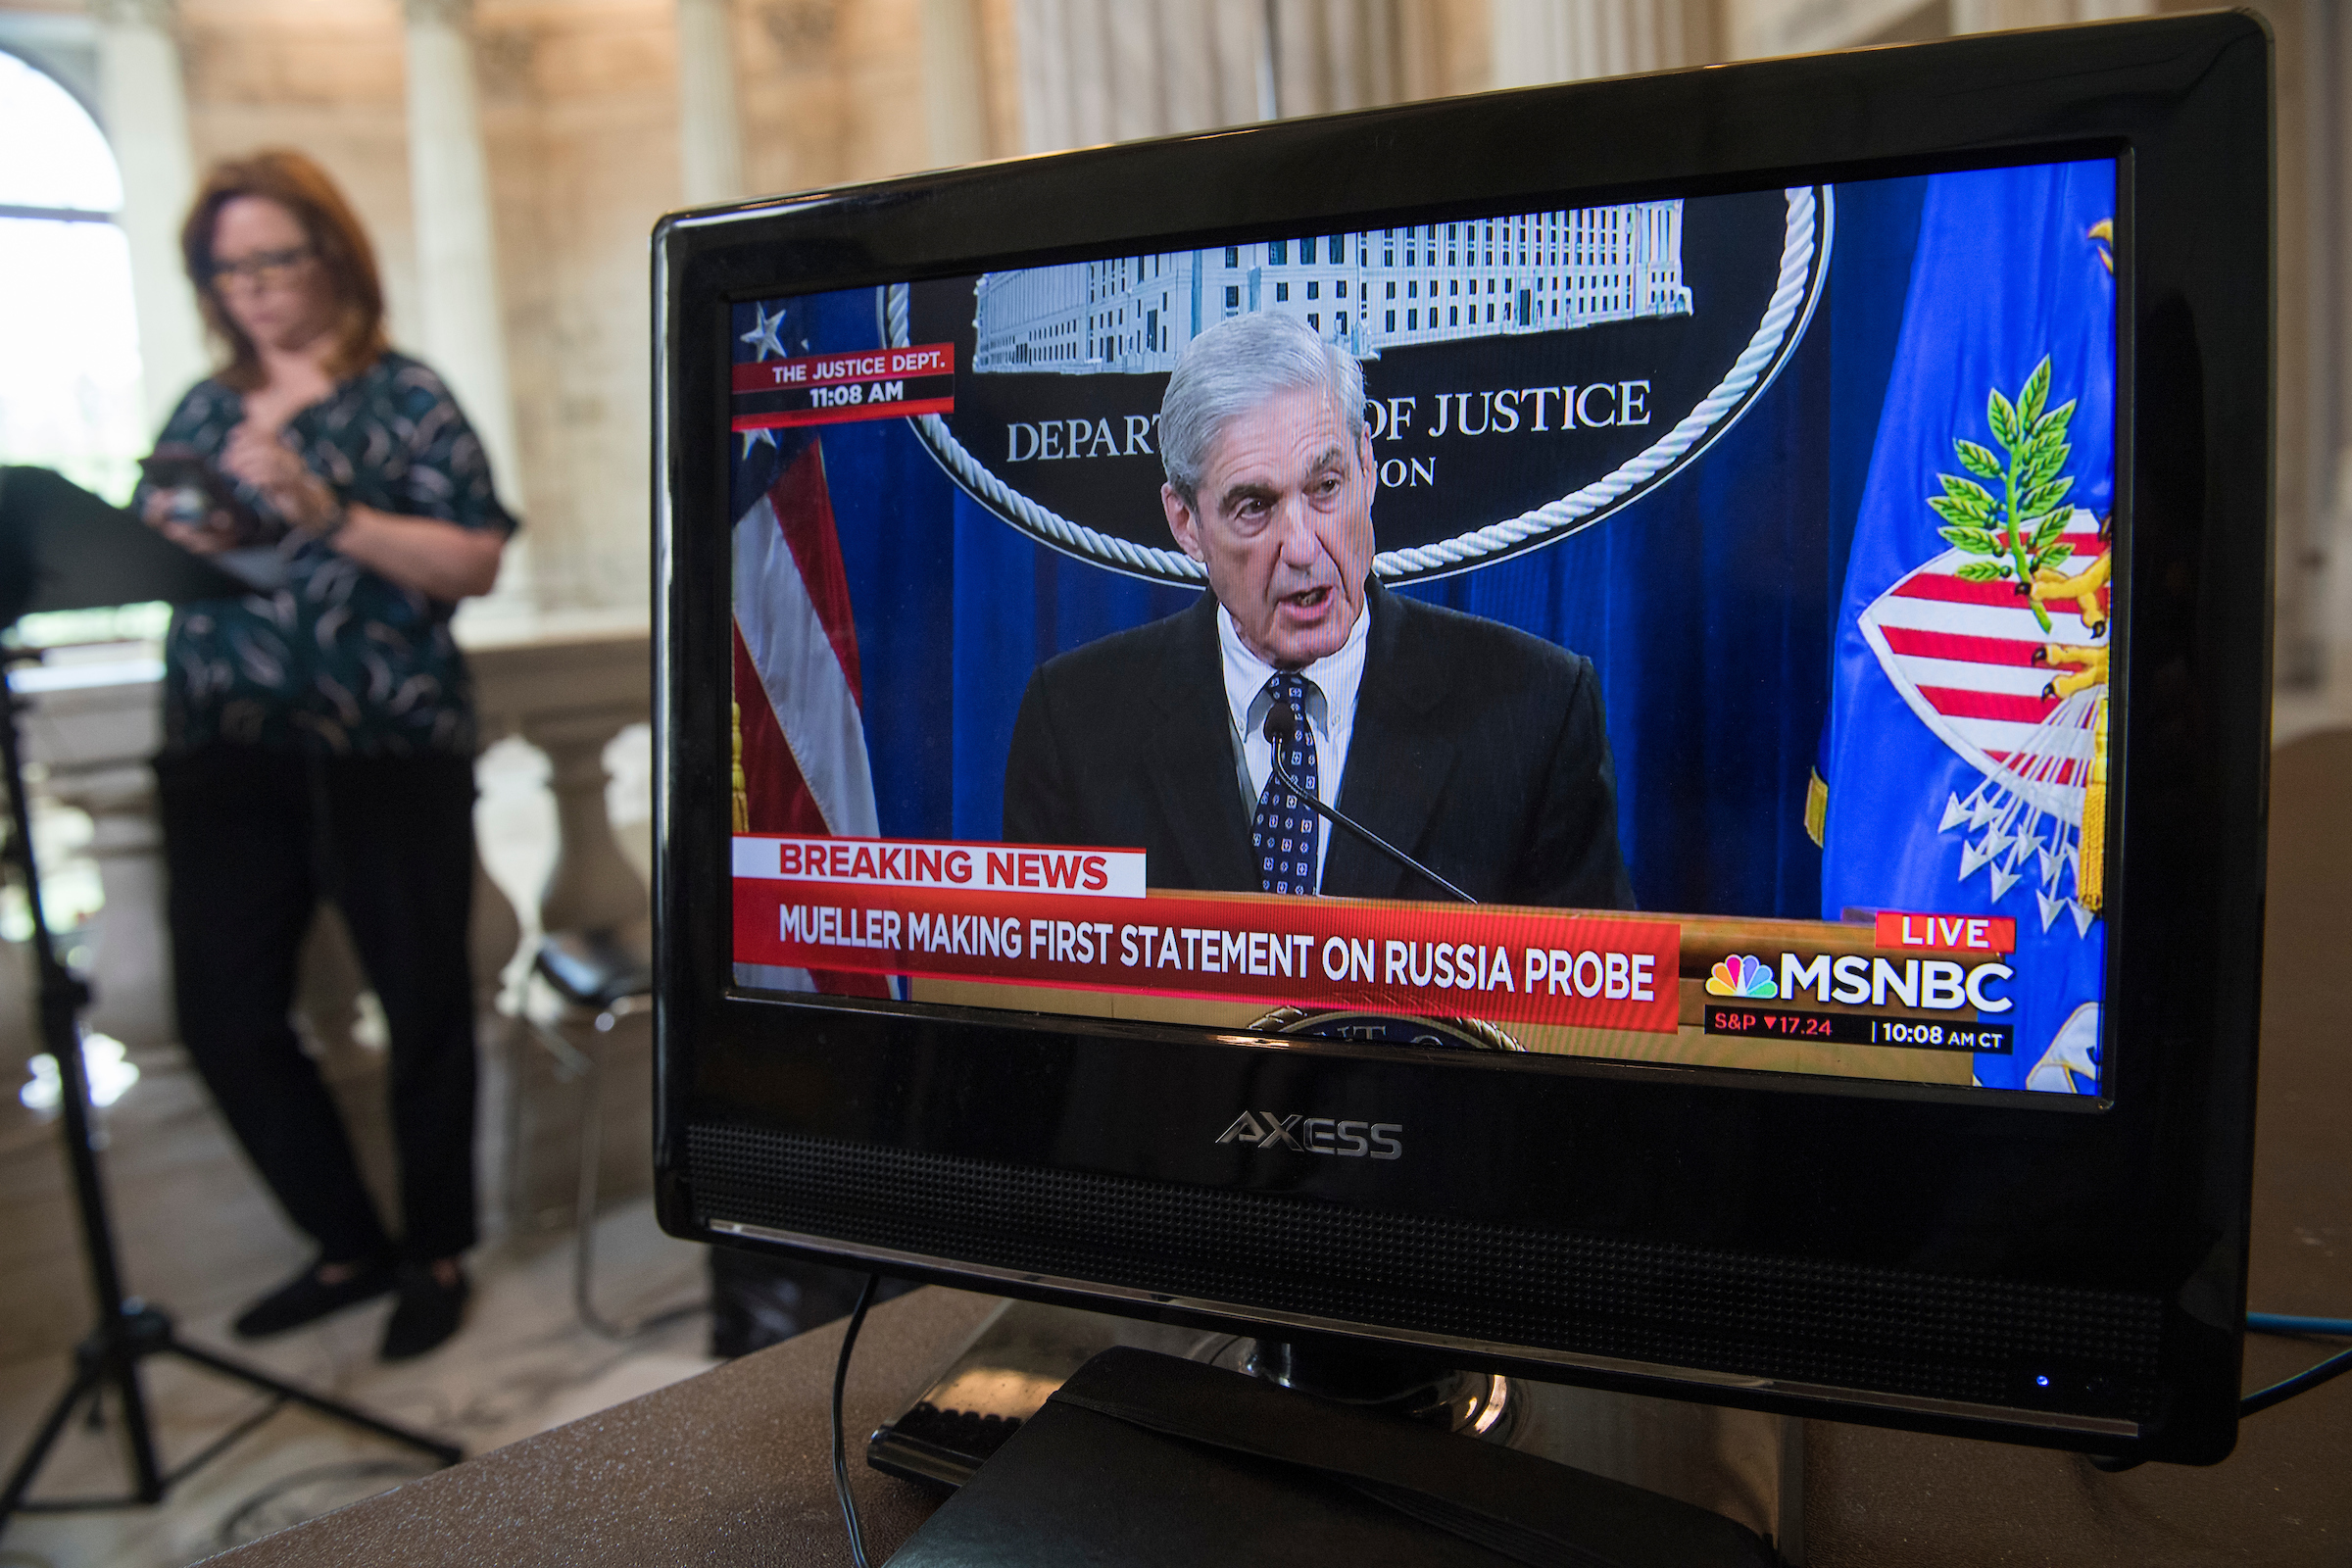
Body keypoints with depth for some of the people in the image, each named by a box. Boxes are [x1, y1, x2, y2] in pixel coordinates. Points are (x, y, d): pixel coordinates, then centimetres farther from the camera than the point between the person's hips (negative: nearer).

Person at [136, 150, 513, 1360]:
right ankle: (349, 1243, 23)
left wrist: (326, 513, -18)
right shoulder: (202, 410, 17)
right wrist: (172, 540, -1)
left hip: (384, 751, -5)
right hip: (225, 756, 5)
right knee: (222, 1009, 4)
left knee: (422, 999, 2)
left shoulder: (404, 396, 2)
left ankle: (434, 1252, 21)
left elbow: (477, 563, -8)